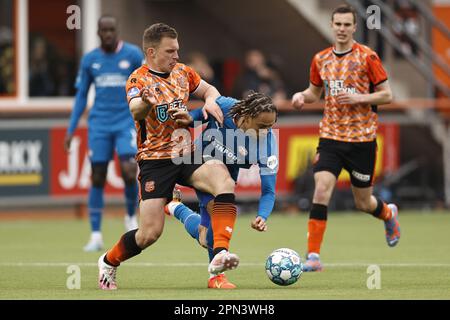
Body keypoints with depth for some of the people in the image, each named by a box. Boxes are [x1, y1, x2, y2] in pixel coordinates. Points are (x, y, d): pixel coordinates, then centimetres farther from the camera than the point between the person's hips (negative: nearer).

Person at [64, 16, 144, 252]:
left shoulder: (133, 54, -2)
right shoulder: (89, 60, 6)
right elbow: (81, 96, 12)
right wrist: (71, 130, 7)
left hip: (127, 122, -2)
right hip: (99, 125, 2)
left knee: (129, 172, -18)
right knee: (97, 178, 0)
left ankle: (131, 217, 10)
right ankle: (96, 236, 6)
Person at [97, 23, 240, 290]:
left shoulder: (182, 72, 9)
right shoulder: (139, 79, -10)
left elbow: (209, 90, 23)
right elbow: (135, 109, -31)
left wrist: (210, 101, -2)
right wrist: (145, 101, -56)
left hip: (187, 155, 5)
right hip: (155, 160, -5)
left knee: (224, 181, -27)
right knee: (150, 233, -11)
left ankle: (220, 254, -34)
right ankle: (108, 262, 19)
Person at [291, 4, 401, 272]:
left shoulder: (367, 57, -7)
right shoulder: (321, 59, 5)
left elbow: (387, 96, -5)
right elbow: (315, 92, 20)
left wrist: (359, 98, -20)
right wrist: (302, 96, -2)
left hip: (362, 139, -2)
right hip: (331, 137, 2)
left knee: (363, 203, 9)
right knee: (321, 191, -17)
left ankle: (389, 214, 46)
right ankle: (313, 257, -17)